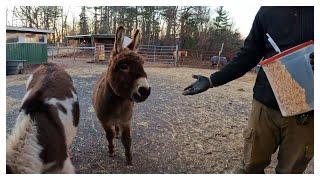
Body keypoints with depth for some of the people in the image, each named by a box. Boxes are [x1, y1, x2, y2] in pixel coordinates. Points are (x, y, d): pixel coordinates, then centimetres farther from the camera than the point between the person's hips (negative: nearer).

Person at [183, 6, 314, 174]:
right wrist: (212, 80, 0)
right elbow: (248, 55, 7)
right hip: (266, 104, 2)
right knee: (252, 164, 9)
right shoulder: (268, 11, 7)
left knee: (290, 169, 12)